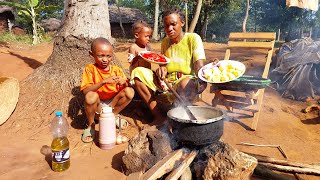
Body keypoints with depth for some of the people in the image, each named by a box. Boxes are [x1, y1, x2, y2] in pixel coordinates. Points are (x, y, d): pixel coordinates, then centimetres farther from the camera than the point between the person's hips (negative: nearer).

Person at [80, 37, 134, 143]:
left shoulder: (117, 70, 0)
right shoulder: (90, 69, -10)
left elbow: (126, 87, 0)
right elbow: (85, 91, -23)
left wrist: (124, 82, -23)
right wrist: (103, 81, -34)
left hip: (112, 104, 3)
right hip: (97, 106, -3)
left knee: (130, 92, -20)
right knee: (91, 96, -36)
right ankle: (90, 125, -6)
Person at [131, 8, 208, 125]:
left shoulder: (193, 38, -1)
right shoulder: (165, 42, 15)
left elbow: (199, 65, -12)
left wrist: (201, 80, -34)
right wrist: (161, 69, -2)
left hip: (185, 81, -5)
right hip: (166, 83, 5)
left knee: (187, 83, -41)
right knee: (138, 72, -14)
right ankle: (158, 116, -17)